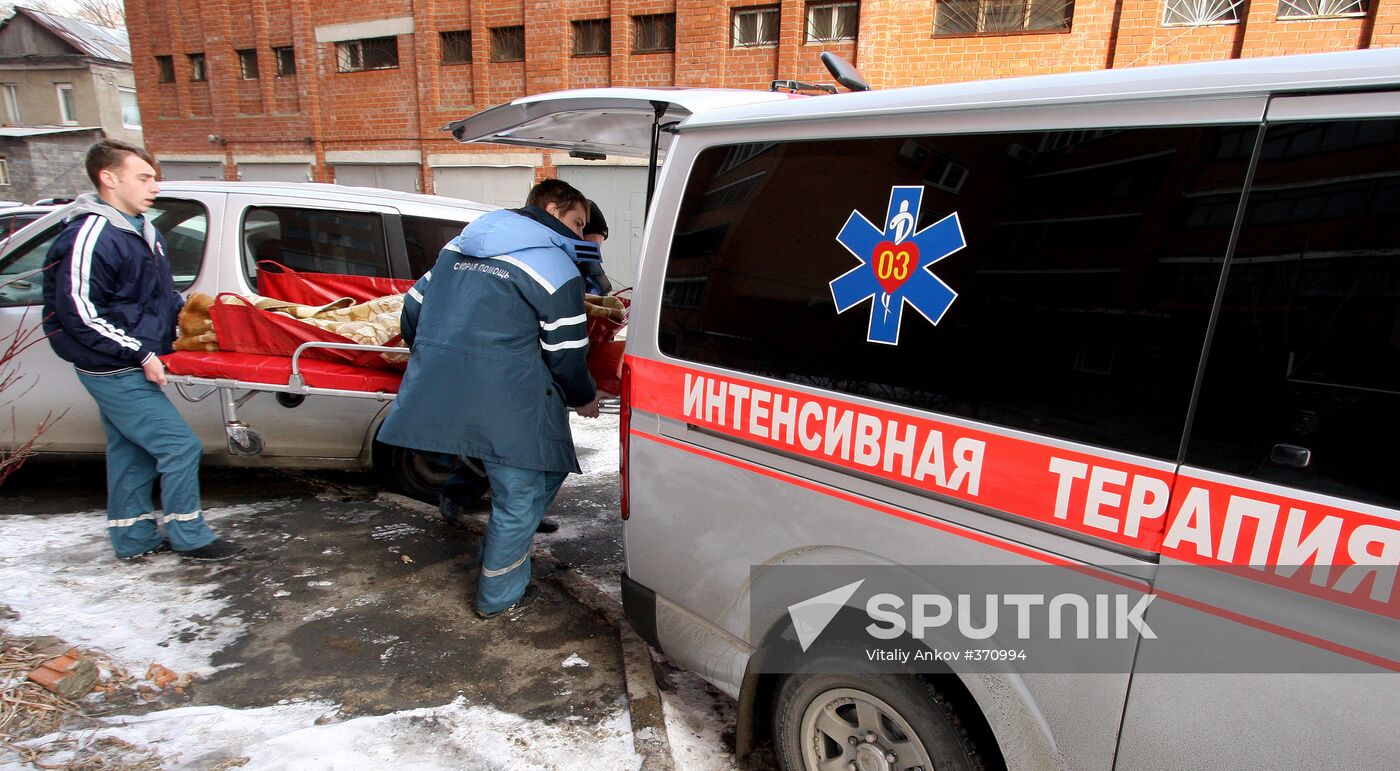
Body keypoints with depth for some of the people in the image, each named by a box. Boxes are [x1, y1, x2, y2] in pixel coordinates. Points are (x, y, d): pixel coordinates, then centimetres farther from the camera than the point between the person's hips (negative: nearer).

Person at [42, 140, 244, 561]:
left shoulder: (143, 231, 9)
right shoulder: (89, 238, -20)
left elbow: (160, 291, 24)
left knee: (132, 452, 16)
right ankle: (189, 537, 7)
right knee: (180, 447, -7)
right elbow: (80, 314, -21)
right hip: (113, 373, -10)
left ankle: (133, 538, 29)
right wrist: (141, 353, -20)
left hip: (132, 368, 10)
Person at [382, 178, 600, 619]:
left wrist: (435, 360, 35)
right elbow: (565, 355, -7)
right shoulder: (556, 266, -5)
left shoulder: (460, 246, 17)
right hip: (503, 405, -8)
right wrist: (585, 399, 12)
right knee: (519, 497, 9)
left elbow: (413, 307, 21)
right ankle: (498, 596, 23)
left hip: (436, 395, 8)